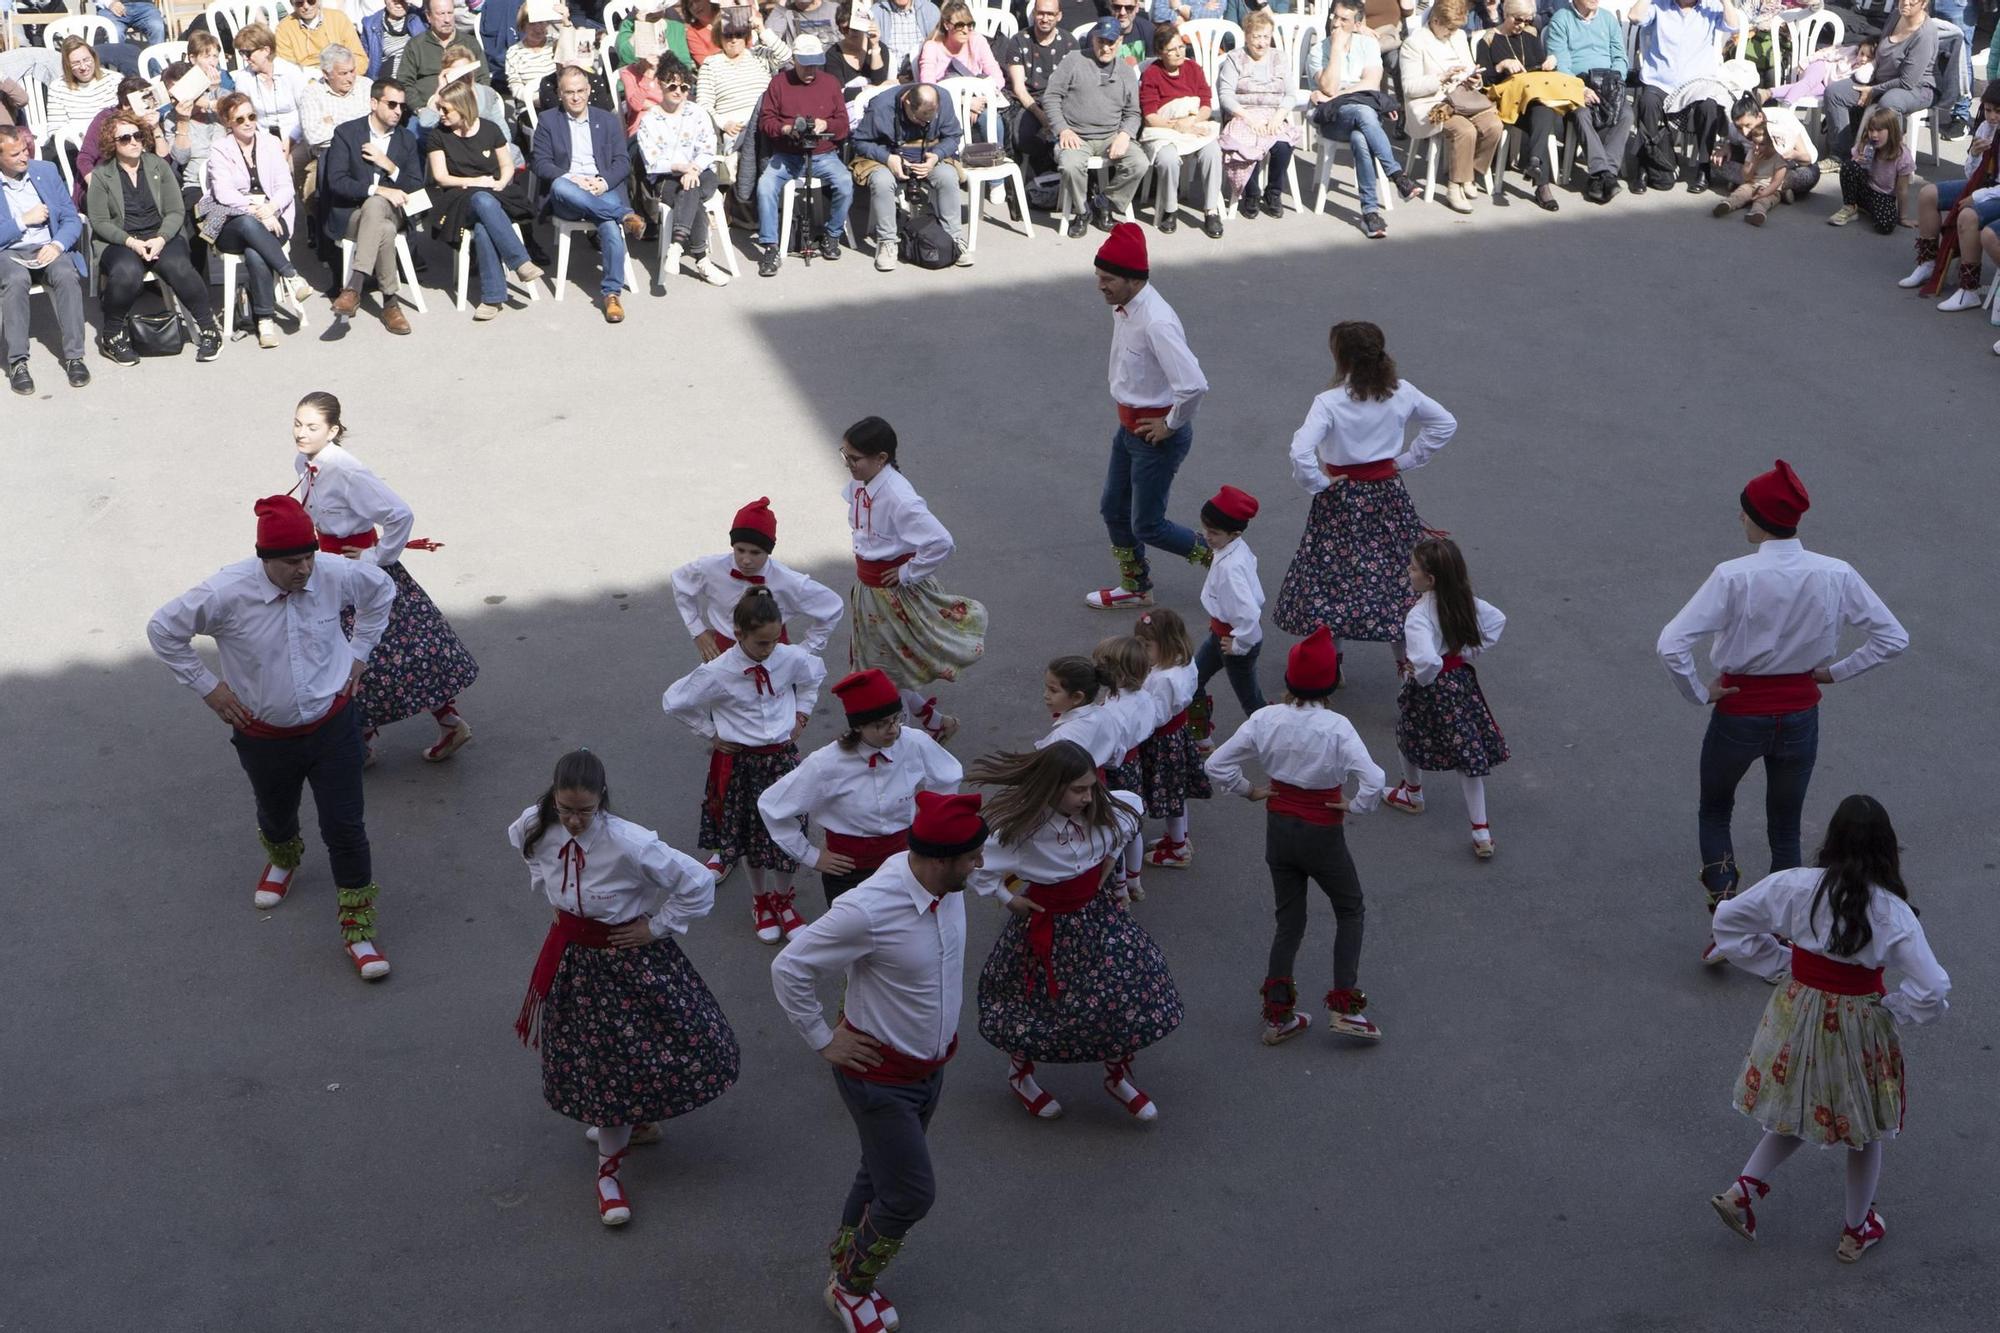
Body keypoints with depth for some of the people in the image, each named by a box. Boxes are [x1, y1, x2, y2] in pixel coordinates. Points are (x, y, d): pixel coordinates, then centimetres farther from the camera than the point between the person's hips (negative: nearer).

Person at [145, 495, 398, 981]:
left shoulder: (337, 576, -19)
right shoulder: (226, 593, -25)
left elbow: (382, 590, 5)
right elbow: (163, 630, -11)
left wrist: (358, 652, 2)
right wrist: (207, 686, -8)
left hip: (333, 726, 0)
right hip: (265, 736, 0)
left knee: (345, 826, 0)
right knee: (275, 815, 25)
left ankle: (357, 924, 16)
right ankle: (282, 859, 62)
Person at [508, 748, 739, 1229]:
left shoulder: (628, 844, -32)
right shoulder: (537, 827, -16)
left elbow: (699, 884, -25)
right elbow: (523, 843, 12)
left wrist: (657, 927, -16)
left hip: (627, 954, -3)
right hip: (574, 954, 4)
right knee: (595, 1058, 14)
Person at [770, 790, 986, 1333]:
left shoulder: (946, 885, -12)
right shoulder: (868, 911, -35)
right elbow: (788, 969, -23)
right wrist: (823, 1041, -14)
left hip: (931, 1064, 7)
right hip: (881, 1075, -7)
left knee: (882, 1175, 22)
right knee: (911, 1193, 1)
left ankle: (846, 1263, 46)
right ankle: (848, 1287, 26)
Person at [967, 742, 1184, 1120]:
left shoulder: (1101, 810, -13)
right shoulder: (1020, 827, -27)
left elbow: (1134, 805, 10)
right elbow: (977, 869, -20)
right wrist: (1009, 899, -13)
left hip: (1097, 913, 5)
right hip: (1047, 923, -5)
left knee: (1131, 989, 1)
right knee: (1038, 1002, 11)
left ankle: (1118, 1076, 24)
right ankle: (1019, 1074, 41)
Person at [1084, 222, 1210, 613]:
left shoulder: (1156, 323, -31)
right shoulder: (1123, 307, -2)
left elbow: (1193, 386, -38)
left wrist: (1170, 424, -22)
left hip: (1157, 432, -9)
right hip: (1129, 425, 9)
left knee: (1147, 525, 3)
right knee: (1113, 509, 20)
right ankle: (1135, 588, 40)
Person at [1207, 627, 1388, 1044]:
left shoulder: (1266, 719, -11)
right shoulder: (1336, 727, -22)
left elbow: (1217, 764, -8)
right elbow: (1372, 779, -31)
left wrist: (1249, 791, 5)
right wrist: (1354, 805, -13)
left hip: (1278, 830, 4)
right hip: (1322, 834, -4)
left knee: (1289, 922, 18)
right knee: (1351, 912, 18)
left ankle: (1277, 1015, 19)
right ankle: (1343, 1007, 11)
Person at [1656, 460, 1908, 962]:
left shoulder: (1734, 577, -22)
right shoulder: (1835, 575, -12)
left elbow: (1672, 646, -28)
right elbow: (1893, 638, -4)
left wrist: (1699, 693, -12)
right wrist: (1835, 671, 3)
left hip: (1738, 715, -3)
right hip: (1801, 717, 3)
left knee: (1714, 812, 23)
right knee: (1785, 829, 20)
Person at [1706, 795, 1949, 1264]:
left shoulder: (1795, 886, -13)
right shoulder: (1892, 913, -20)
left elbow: (1728, 920, -2)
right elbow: (1933, 992, -22)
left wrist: (1778, 962, 3)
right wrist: (1892, 1009, -3)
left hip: (1796, 1011, 3)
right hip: (1857, 1027, -3)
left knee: (1797, 1112, 27)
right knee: (1864, 1130, 20)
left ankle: (1742, 1190, 19)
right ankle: (1857, 1229, 36)